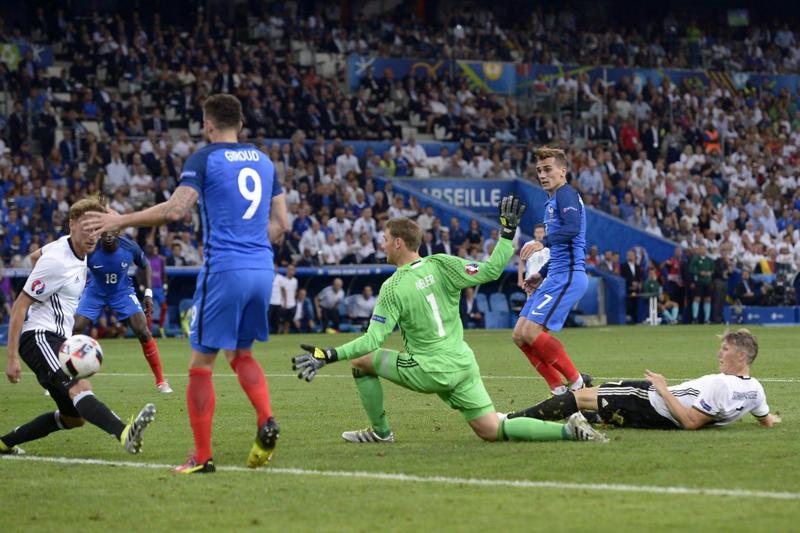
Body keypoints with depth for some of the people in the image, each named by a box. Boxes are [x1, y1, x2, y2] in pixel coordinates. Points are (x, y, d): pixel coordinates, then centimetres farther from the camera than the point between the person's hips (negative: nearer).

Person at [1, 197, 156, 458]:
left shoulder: (78, 253, 11)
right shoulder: (56, 261, -15)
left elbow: (37, 255, 32)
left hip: (57, 339, 11)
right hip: (38, 336, -11)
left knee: (74, 417, 10)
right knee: (79, 387, -35)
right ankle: (124, 434, -61)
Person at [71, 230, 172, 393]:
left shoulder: (129, 247, -22)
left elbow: (145, 265, -1)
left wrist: (148, 294, -8)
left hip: (122, 292, 0)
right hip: (95, 292, 0)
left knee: (143, 332, -14)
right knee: (73, 331, -14)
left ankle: (160, 381, 0)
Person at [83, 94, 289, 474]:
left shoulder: (205, 158, -4)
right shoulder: (263, 161, 15)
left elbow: (175, 210, -15)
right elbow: (281, 224, 14)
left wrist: (120, 221, -7)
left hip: (224, 270, -6)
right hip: (262, 269, 6)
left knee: (201, 363, 2)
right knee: (241, 354, 22)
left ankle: (202, 457, 2)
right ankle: (266, 421, -3)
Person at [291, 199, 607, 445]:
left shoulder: (393, 288, -11)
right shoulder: (441, 265, -1)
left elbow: (373, 340, -15)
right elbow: (490, 271, -7)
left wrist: (329, 356, -16)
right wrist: (508, 232, 3)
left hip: (430, 371, -5)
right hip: (463, 364, 5)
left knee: (361, 361, 13)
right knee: (492, 431, 5)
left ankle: (380, 431, 22)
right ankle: (569, 429, -15)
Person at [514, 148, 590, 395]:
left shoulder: (566, 194, -8)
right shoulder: (552, 201, 23)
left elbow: (573, 228, -27)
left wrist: (542, 243, -37)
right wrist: (541, 274, 29)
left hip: (567, 275, -10)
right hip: (556, 276, 10)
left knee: (532, 331, -18)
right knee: (520, 336, 5)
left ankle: (577, 382, -10)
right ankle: (559, 390, 6)